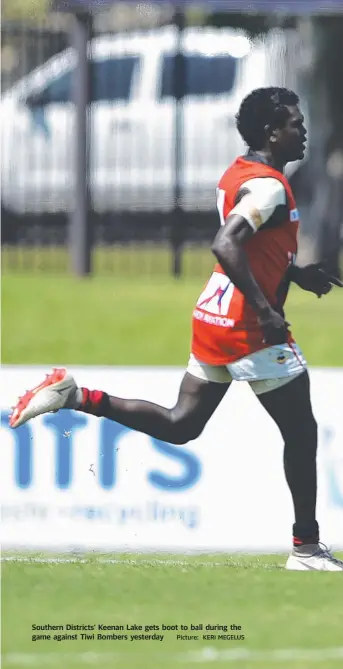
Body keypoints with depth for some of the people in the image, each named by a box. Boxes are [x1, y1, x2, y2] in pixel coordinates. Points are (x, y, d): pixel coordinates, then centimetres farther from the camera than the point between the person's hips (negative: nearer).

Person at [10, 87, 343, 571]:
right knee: (301, 432, 1)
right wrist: (266, 310, -29)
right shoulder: (268, 185, -17)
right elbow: (225, 246, -30)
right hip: (248, 328, -9)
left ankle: (76, 398, 5)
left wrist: (295, 274, 21)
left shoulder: (240, 174, 13)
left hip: (215, 317, 9)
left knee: (180, 425, 15)